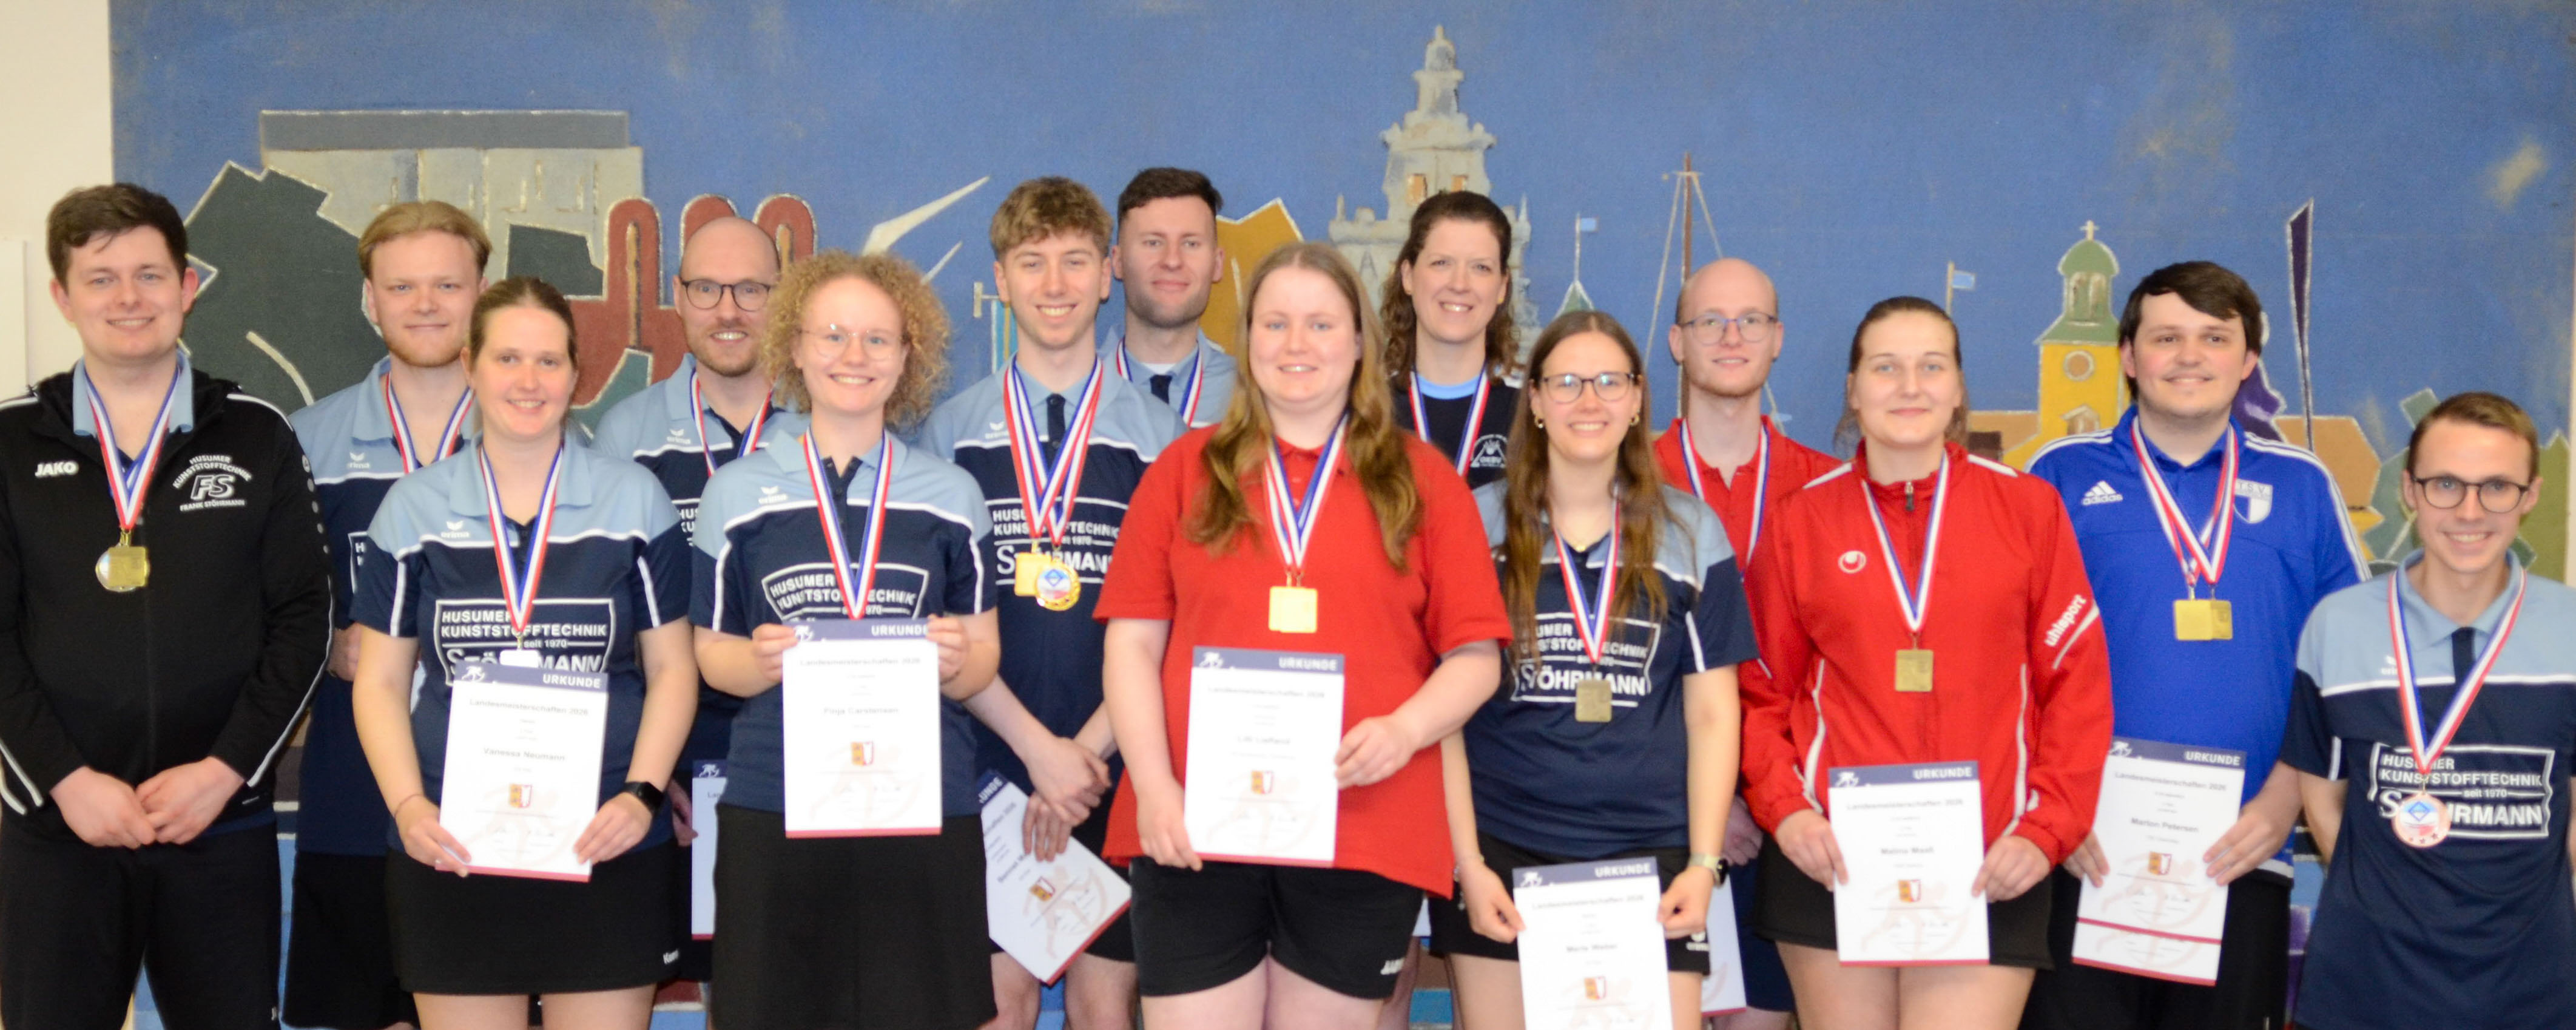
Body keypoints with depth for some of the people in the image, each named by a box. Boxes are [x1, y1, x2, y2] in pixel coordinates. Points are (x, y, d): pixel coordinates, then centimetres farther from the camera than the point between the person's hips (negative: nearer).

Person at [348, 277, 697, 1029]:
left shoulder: (634, 499, 4)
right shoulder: (414, 507, 6)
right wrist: (407, 806, -8)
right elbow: (380, 681, 7)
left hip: (605, 847, -1)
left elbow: (671, 669, 5)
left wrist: (642, 794, -10)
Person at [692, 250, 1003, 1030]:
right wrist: (762, 661, -13)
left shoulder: (952, 495, 7)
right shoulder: (738, 492, 6)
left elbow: (983, 656, 10)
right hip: (774, 806, 0)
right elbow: (711, 654, 8)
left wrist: (956, 661, -11)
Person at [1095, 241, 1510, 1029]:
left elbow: (1475, 656, 6)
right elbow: (1132, 641, 5)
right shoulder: (1187, 469, 10)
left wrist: (1405, 730, -13)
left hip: (1365, 835, 0)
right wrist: (1154, 786, -7)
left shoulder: (1421, 480, 9)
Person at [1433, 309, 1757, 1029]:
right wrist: (1466, 862, -5)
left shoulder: (1691, 532, 7)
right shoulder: (1478, 525, 4)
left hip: (1649, 856, 0)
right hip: (1503, 854, 0)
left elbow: (1712, 714, 7)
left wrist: (1704, 864, -2)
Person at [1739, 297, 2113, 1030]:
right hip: (1832, 861, 1)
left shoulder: (2028, 508, 5)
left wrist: (2048, 829, -4)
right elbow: (1764, 691, 9)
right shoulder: (1803, 519, 7)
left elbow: (2077, 684, 4)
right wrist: (1783, 807, -6)